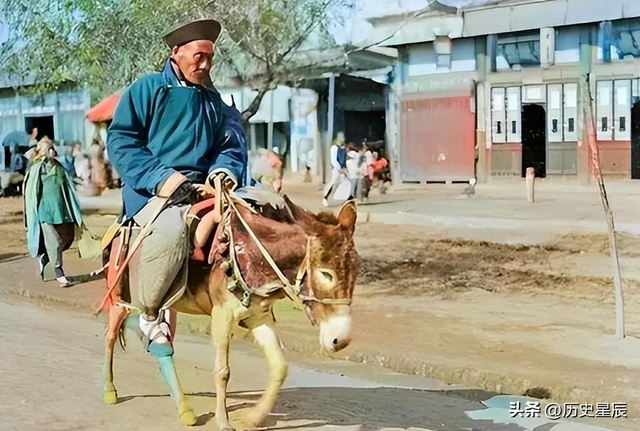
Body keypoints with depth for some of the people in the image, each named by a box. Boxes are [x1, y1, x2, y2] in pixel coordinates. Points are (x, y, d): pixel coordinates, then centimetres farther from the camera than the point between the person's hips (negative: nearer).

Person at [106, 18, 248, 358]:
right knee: (171, 228, -36)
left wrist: (224, 170, -7)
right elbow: (120, 141, -4)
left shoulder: (214, 101, 19)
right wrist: (162, 177, -17)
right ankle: (150, 313, -15)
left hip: (201, 190, 6)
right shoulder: (147, 89, 3)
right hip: (153, 191, -6)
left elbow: (231, 146, 18)